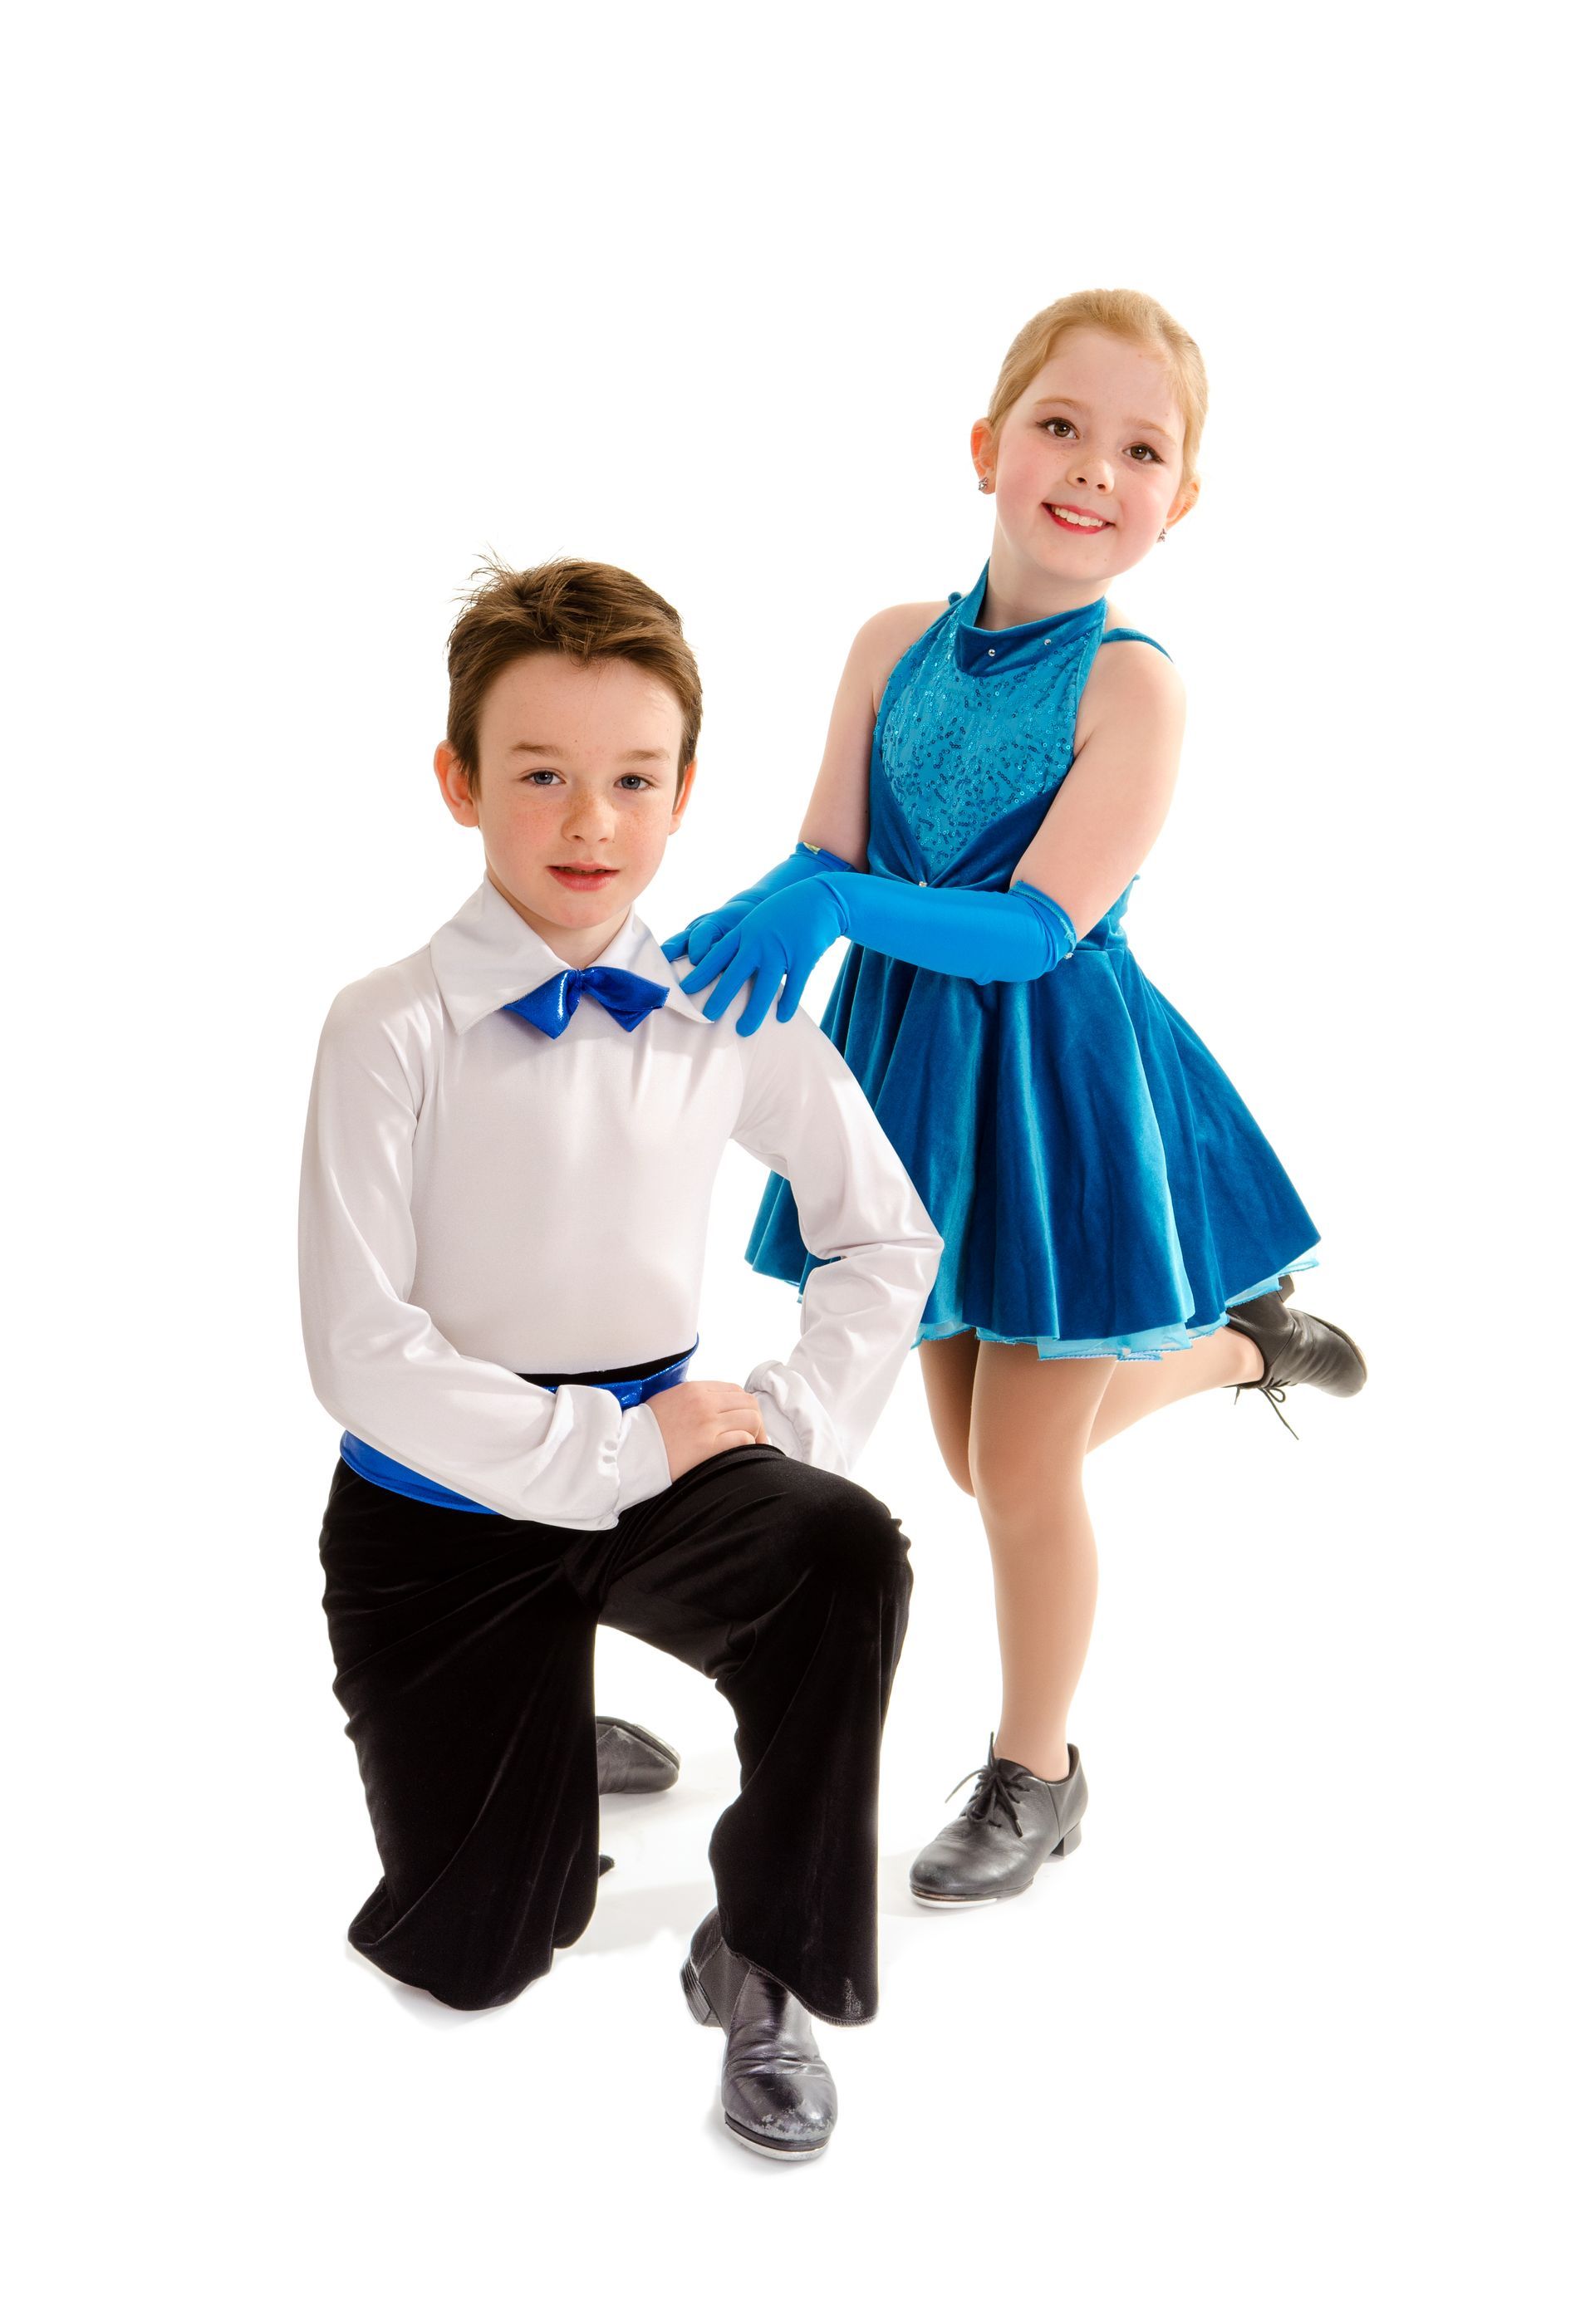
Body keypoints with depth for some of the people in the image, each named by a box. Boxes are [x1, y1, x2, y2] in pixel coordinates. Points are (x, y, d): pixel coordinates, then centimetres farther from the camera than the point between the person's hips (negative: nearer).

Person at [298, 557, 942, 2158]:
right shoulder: (393, 1032, -14)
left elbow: (888, 1239, 7)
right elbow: (361, 1350, -17)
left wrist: (796, 1422, -7)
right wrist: (604, 1450, -20)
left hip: (655, 1445, 2)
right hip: (444, 1495, -2)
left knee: (847, 1553, -32)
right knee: (475, 1954, 4)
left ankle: (763, 1963, -8)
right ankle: (546, 1724, 38)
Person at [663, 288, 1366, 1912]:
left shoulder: (1132, 684, -17)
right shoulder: (895, 645, -3)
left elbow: (1038, 928, -23)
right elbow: (820, 866, -7)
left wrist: (839, 906, -34)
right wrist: (767, 915, -29)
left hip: (1056, 1085, -5)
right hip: (915, 1070, 5)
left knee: (1023, 1472, 5)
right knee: (983, 1456, 20)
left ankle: (1035, 1776, 31)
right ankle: (1239, 1346, 47)